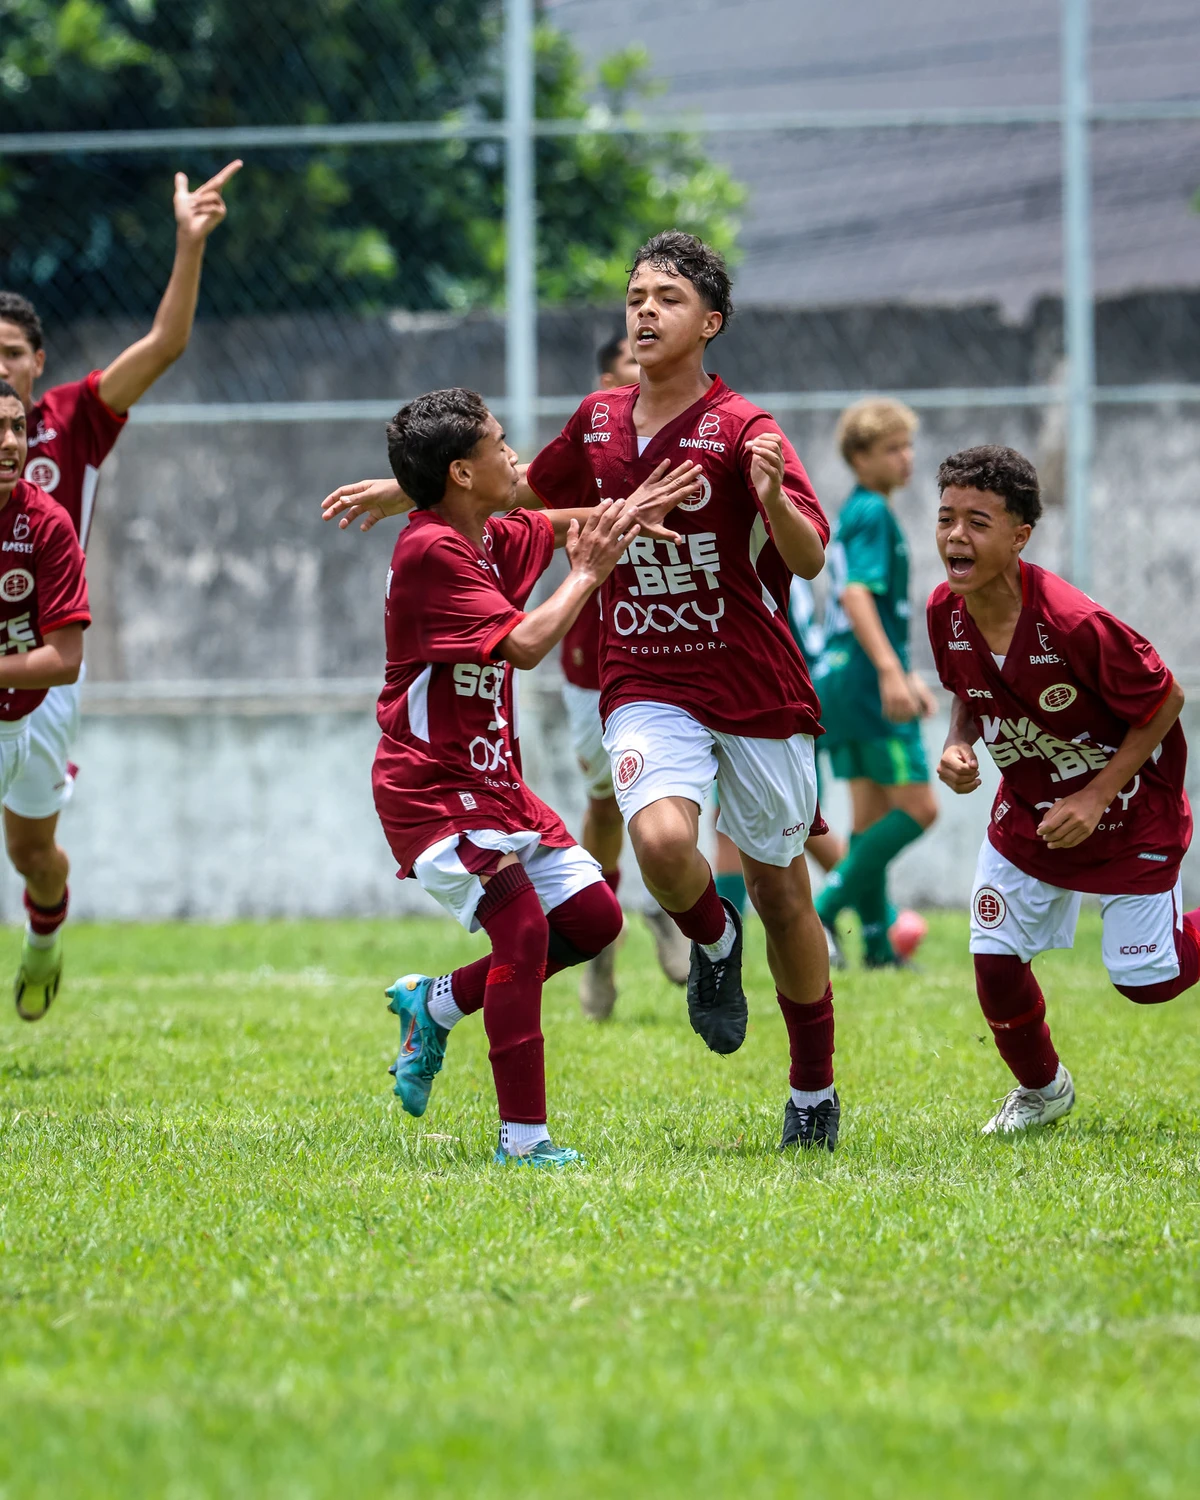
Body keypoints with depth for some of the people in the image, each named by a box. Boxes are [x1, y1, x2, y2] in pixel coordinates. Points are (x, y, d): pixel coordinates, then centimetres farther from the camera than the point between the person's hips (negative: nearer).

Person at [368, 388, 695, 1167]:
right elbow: (522, 644, -25)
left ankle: (438, 1003, 19)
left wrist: (620, 521, 12)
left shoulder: (489, 538, 9)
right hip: (432, 785, -10)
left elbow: (553, 523, 31)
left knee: (593, 918, 7)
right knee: (523, 925, -21)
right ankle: (523, 1138, -21)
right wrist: (588, 574, -14)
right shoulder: (433, 551, -19)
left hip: (494, 780, 10)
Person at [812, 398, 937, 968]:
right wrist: (891, 673, -31)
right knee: (917, 807, -7)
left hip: (838, 679, 10)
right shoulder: (873, 513, -11)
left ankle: (878, 942, 11)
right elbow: (857, 594, -24)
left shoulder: (852, 514, 19)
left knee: (871, 813, 10)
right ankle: (823, 910, -12)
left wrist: (907, 676, 31)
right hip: (867, 679, -10)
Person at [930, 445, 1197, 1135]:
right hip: (1029, 807, 5)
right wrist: (958, 745, -14)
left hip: (1130, 810, -5)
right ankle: (1041, 1089, 27)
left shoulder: (1074, 624, -34)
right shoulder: (947, 612, -15)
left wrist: (1095, 799, -22)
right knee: (996, 965, -2)